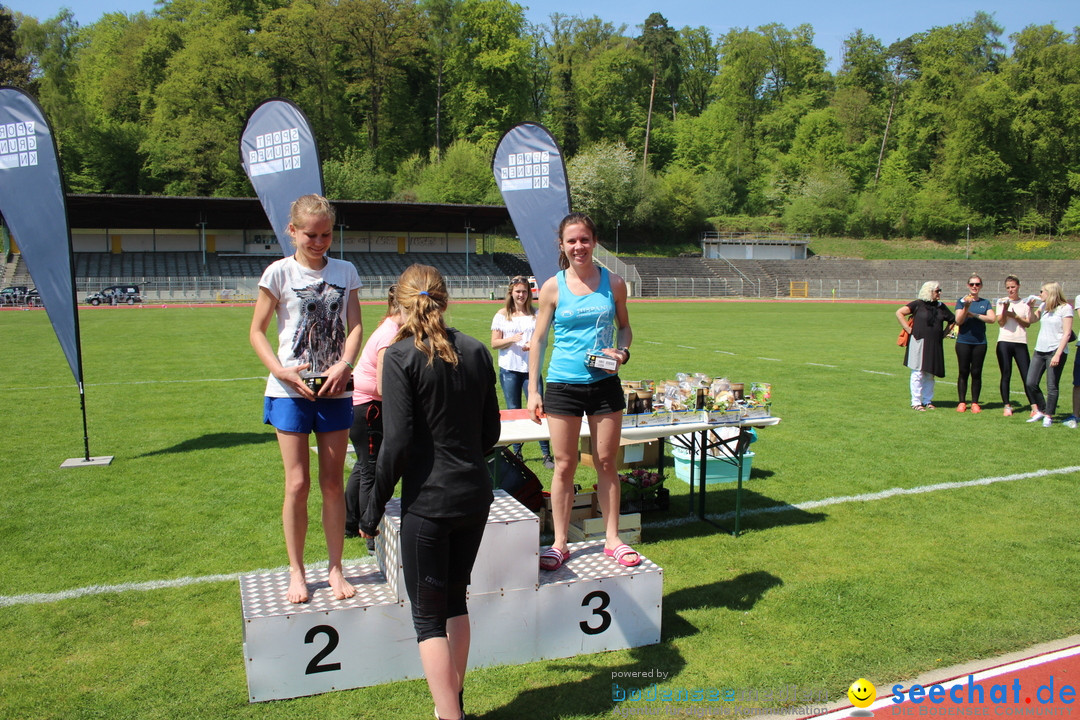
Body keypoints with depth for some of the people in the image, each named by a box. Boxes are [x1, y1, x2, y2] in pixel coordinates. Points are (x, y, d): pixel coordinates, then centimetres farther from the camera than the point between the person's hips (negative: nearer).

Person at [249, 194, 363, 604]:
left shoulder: (345, 272, 7)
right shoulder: (280, 272, -2)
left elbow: (355, 326, 2)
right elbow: (257, 331, 1)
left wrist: (345, 366, -16)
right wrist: (281, 371, -14)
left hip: (335, 390, 2)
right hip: (291, 391, -2)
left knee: (333, 482, 8)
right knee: (297, 483, 1)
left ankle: (335, 568, 20)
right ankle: (296, 571, 18)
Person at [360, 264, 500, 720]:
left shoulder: (401, 357, -12)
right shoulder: (476, 351, 4)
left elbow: (397, 442, -16)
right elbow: (491, 431, 8)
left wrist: (374, 509, -6)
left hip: (428, 501, -6)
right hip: (475, 495, 6)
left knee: (428, 615, 8)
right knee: (455, 599, 21)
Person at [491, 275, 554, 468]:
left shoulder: (536, 314, 6)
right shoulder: (502, 315, 4)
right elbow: (494, 343, 2)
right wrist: (512, 339, -16)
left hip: (531, 368, 0)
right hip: (509, 369, 0)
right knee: (514, 411, 8)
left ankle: (546, 454, -1)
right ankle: (517, 452, 19)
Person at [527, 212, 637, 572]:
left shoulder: (613, 283, 2)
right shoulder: (553, 287, -1)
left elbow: (624, 327, 15)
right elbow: (538, 339, 3)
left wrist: (622, 352, -7)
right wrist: (533, 390, -1)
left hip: (604, 384, 1)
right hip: (563, 385, -1)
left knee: (606, 462, 9)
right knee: (564, 465, 5)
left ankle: (612, 538, 23)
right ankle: (559, 543, 18)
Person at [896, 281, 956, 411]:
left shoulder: (941, 307, 11)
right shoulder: (918, 304, -3)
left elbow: (952, 320, 24)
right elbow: (899, 313, -6)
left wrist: (944, 333, 13)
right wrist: (909, 329, -9)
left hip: (935, 345, 5)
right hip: (919, 342, -5)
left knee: (930, 374, 9)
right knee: (918, 373, -3)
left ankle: (927, 401, 18)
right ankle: (916, 402, 3)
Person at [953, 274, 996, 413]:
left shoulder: (985, 303, 9)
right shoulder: (961, 301, 3)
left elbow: (992, 318, -7)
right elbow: (958, 321, -8)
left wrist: (974, 314, -12)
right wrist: (966, 306, -20)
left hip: (980, 342, 2)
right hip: (963, 342, -1)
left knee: (976, 373, 3)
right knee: (963, 372, 1)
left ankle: (975, 403, 8)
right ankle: (962, 402, 5)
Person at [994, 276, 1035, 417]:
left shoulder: (1025, 304, 10)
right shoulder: (1002, 302, 7)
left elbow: (1027, 323, 2)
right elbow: (1001, 322, -2)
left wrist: (1015, 316, -12)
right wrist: (1005, 309, -17)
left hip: (1021, 342, 1)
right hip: (1004, 342, 0)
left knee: (1027, 376, -2)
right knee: (1006, 376, 1)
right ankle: (1007, 406, 7)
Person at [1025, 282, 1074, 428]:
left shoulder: (1065, 308, -8)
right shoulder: (1043, 306, 11)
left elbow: (1067, 333, -12)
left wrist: (1057, 354, -18)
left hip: (1056, 351, -7)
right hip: (1040, 350, 7)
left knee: (1052, 387, -1)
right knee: (1031, 383, 5)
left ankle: (1048, 416, 9)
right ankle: (1041, 411, 21)